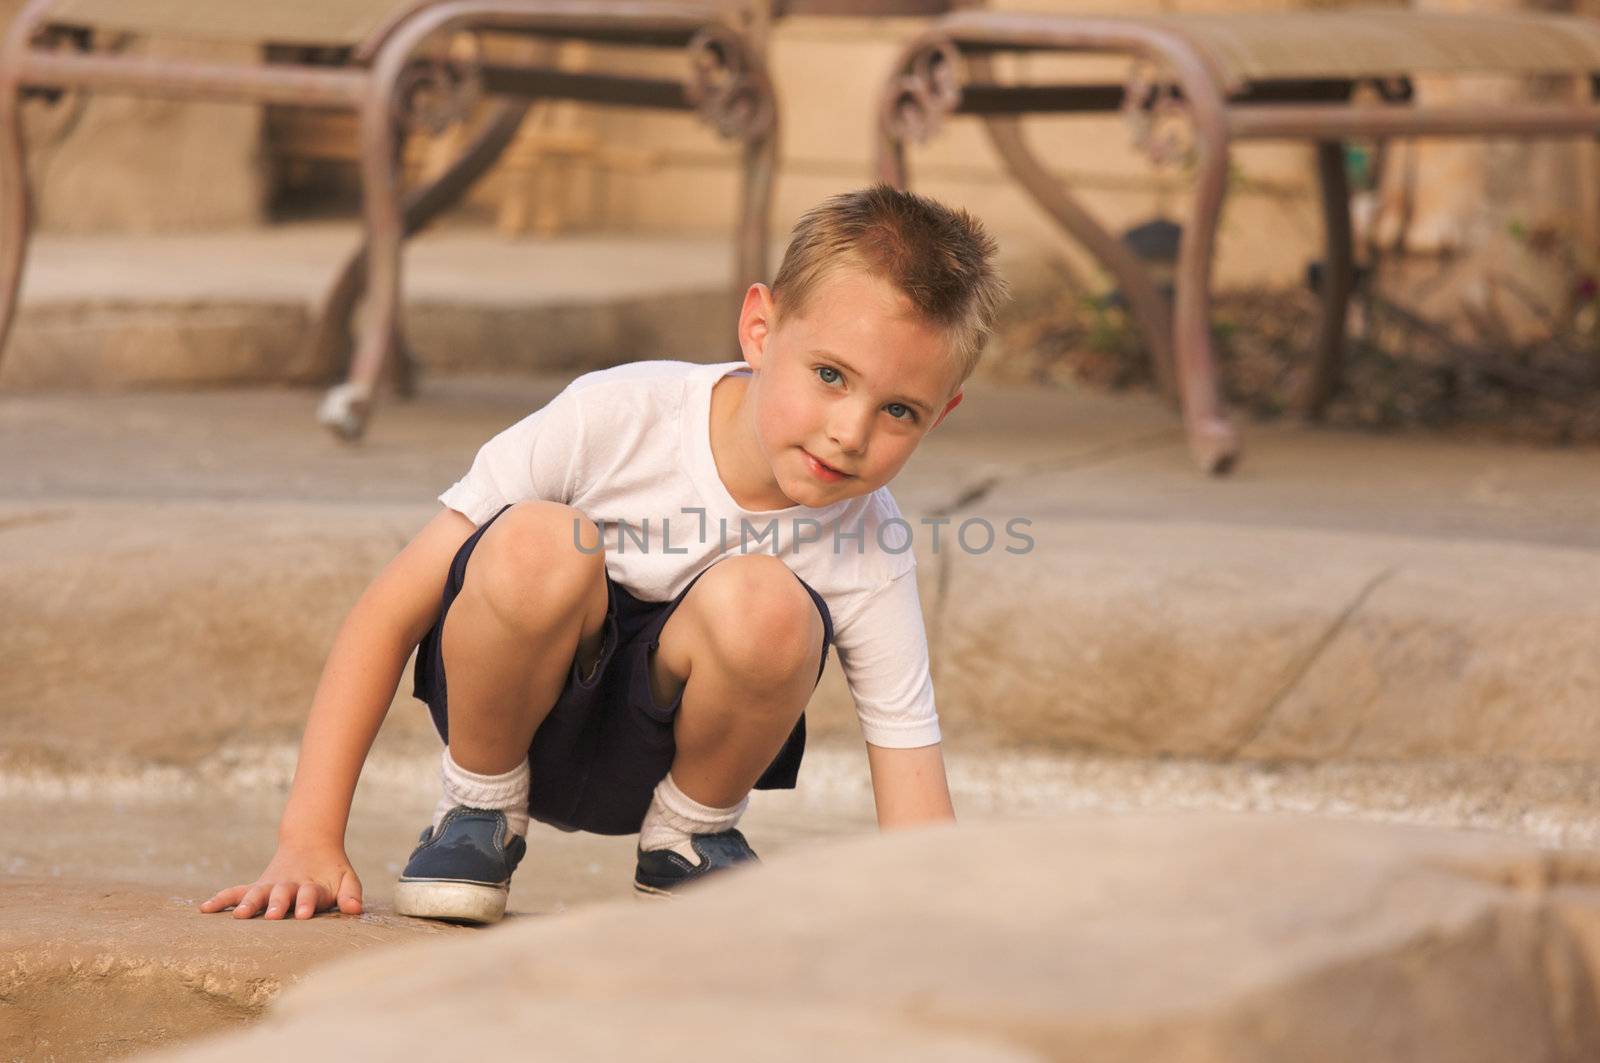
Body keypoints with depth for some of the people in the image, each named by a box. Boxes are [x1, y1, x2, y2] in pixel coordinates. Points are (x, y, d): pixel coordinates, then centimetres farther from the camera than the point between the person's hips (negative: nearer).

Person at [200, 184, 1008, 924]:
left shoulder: (872, 557, -17)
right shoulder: (614, 420, -23)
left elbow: (919, 842, -15)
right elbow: (393, 612, -17)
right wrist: (310, 839, -20)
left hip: (648, 755, 1)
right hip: (519, 708, -1)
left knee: (764, 606, -32)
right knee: (536, 545, -35)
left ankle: (690, 834, -2)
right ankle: (478, 809, -7)